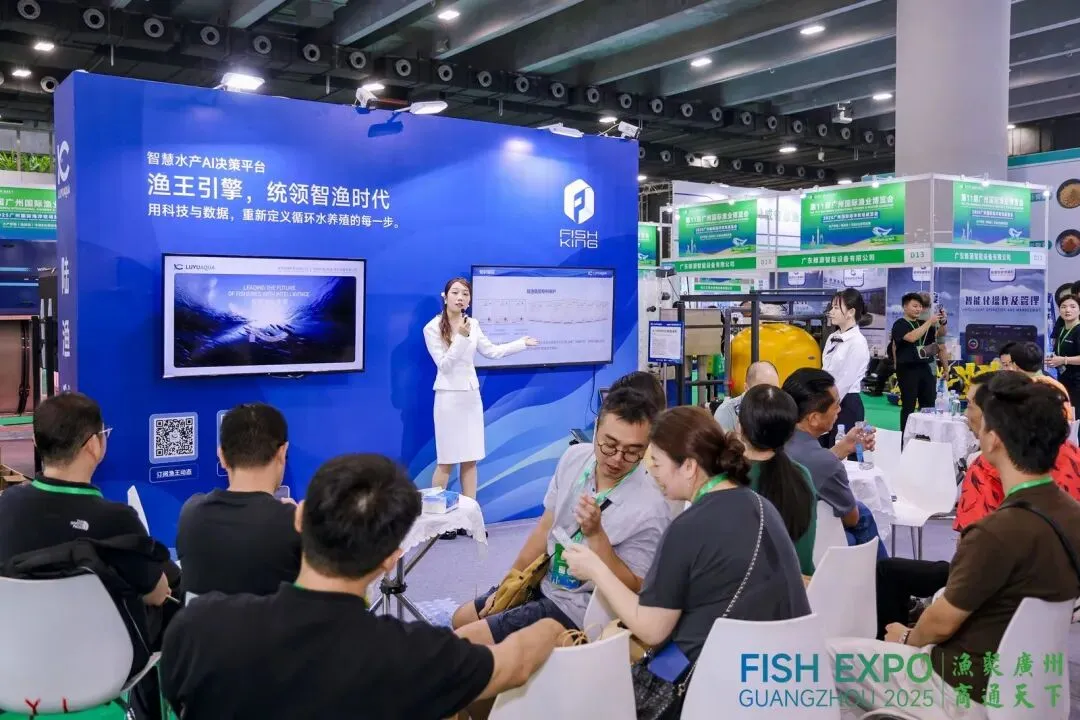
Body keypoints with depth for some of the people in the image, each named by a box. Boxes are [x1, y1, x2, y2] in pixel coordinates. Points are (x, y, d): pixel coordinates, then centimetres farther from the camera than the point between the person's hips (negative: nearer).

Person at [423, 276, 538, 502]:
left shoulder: (473, 324, 5)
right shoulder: (432, 328, -10)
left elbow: (491, 351, 15)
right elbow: (444, 365, -13)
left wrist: (522, 343, 16)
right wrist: (461, 337, -22)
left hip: (471, 395, 5)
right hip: (449, 396, -5)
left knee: (470, 459, 9)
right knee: (446, 461, -1)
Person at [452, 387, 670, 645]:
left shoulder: (649, 509, -27)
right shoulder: (574, 457, -8)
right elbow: (544, 527, 6)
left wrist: (595, 534, -34)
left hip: (578, 611, -7)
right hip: (544, 583, 7)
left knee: (461, 644, -8)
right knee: (462, 618, 20)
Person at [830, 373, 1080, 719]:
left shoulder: (1000, 531, -31)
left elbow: (941, 623, -18)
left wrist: (908, 638, 4)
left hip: (969, 692, -8)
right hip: (1022, 678, 8)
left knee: (830, 653, 2)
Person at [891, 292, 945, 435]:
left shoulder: (923, 324, 14)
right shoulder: (900, 324, -5)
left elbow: (940, 334, 13)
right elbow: (911, 337, -22)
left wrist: (942, 322, -7)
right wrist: (930, 321, -22)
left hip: (925, 368, 6)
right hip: (907, 369, -6)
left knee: (929, 404, 6)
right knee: (908, 406, -3)